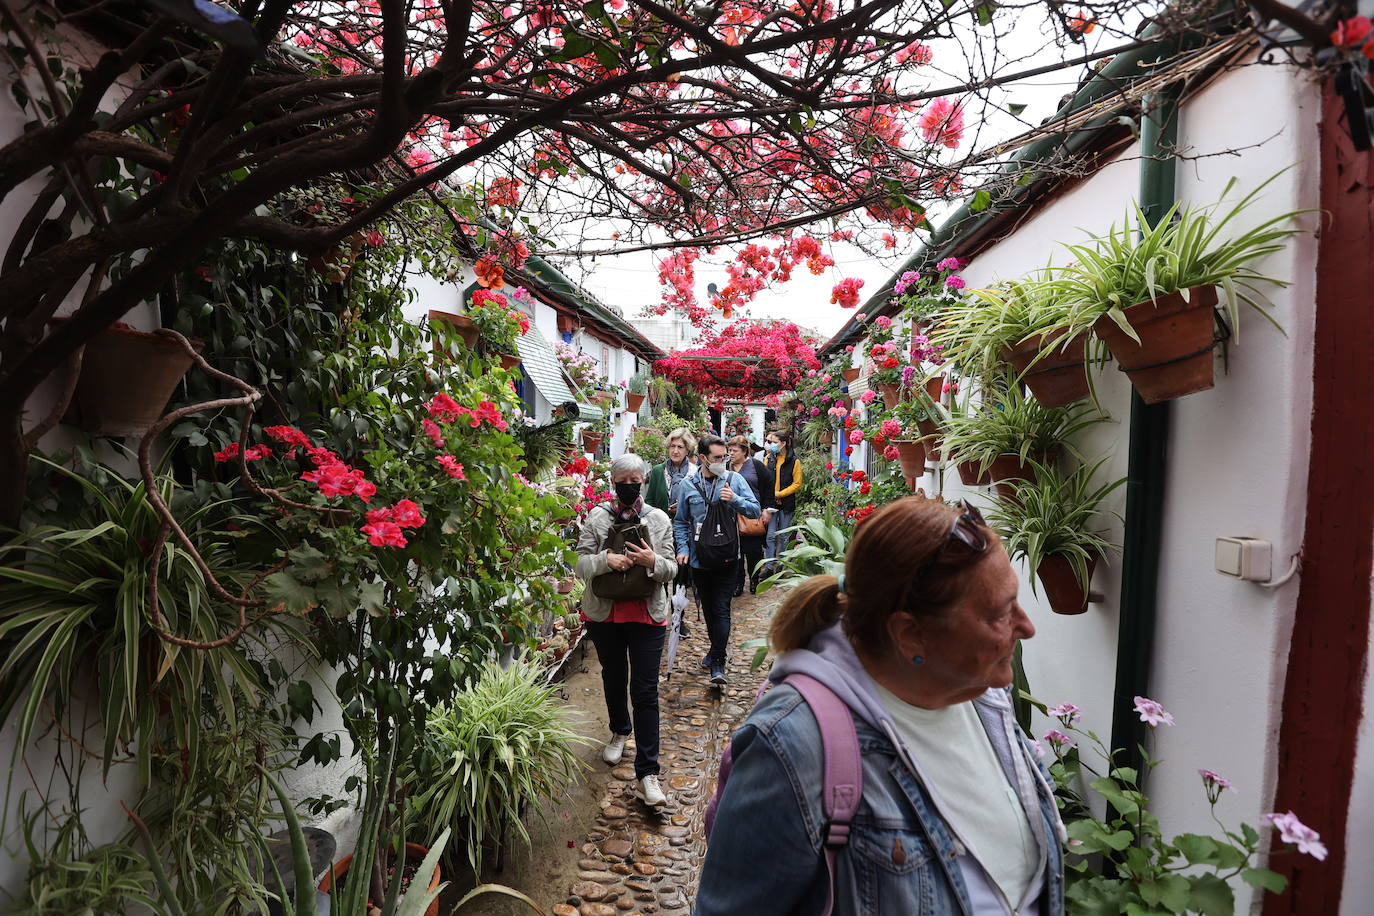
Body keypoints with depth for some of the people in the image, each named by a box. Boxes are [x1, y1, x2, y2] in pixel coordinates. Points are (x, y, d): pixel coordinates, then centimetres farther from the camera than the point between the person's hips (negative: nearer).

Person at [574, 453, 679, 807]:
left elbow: (671, 570, 1)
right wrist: (605, 559, -24)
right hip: (604, 614, 2)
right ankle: (620, 732, 50)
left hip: (647, 616, -1)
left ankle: (647, 771, 5)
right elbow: (580, 563, -5)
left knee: (645, 691, -2)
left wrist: (654, 561, -21)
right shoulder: (597, 517, -2)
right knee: (613, 679, 21)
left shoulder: (659, 519, -1)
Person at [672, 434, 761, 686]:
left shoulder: (734, 480, -3)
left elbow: (755, 511, -4)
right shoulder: (688, 485, 1)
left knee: (721, 609, -5)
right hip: (699, 558, 3)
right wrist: (683, 549, -4)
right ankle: (716, 648, 39)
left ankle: (717, 663, 0)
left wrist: (735, 499, -20)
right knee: (708, 608, 18)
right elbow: (681, 522, 8)